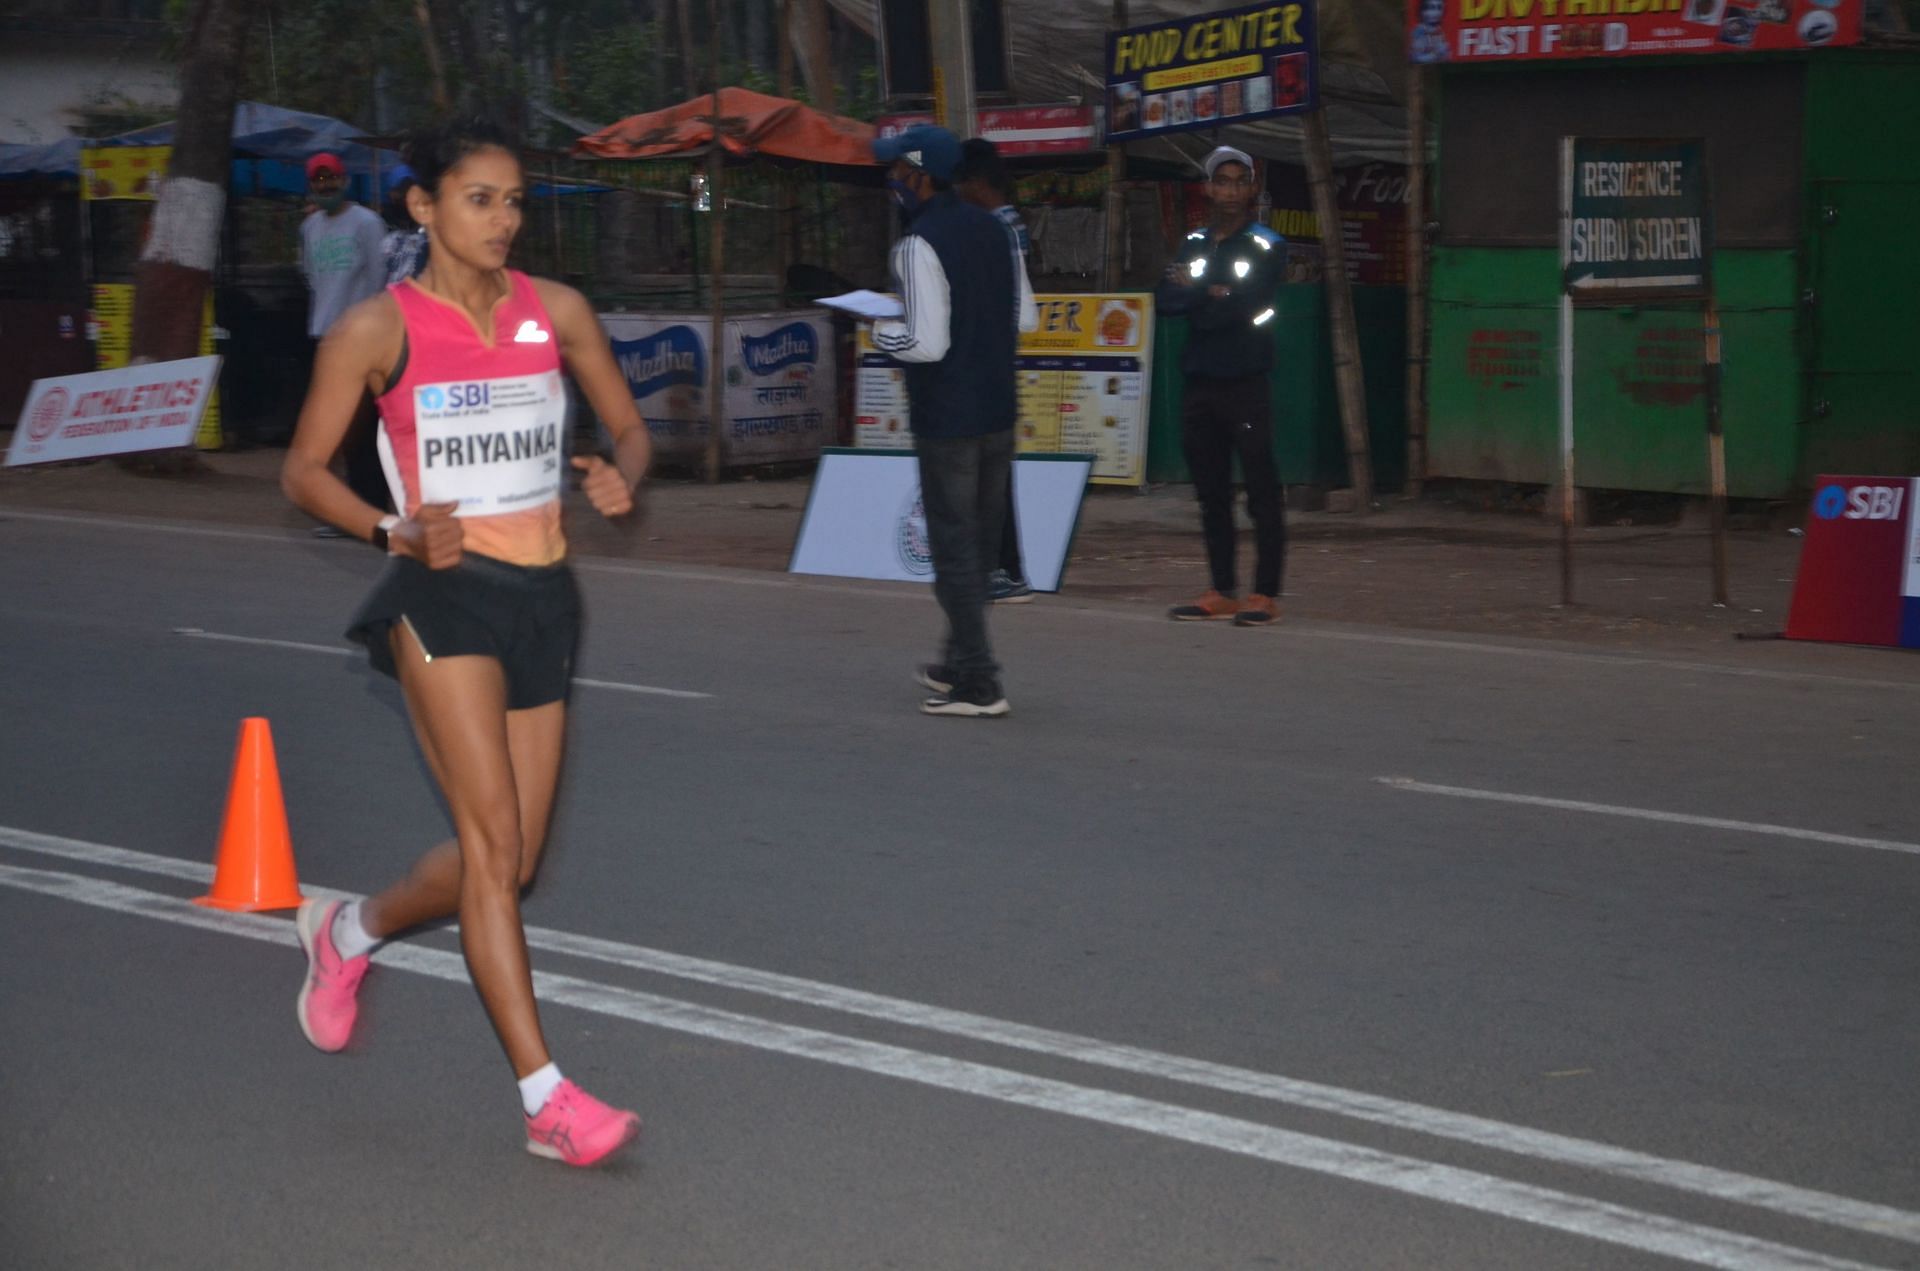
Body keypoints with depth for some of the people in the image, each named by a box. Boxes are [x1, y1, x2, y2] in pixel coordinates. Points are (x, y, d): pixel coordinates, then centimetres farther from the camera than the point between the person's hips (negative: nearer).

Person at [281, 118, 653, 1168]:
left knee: (508, 862, 8)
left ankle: (348, 933, 38)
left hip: (540, 596, 5)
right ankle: (547, 1100, -13)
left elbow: (629, 427, 15)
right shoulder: (377, 328, -4)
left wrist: (622, 478, -9)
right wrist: (393, 530, -17)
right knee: (493, 841, -14)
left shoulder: (555, 312, 7)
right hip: (443, 595, -5)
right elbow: (303, 469, 1)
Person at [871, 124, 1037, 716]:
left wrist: (881, 331, -4)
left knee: (954, 547, -2)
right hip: (997, 413, 8)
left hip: (946, 420, -8)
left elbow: (927, 344, -22)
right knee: (980, 543, 17)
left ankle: (978, 684, -3)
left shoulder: (919, 245, -17)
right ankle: (962, 661, 29)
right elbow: (1026, 317, 13)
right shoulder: (992, 229, 8)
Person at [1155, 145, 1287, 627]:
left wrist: (1194, 295, -8)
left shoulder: (1267, 246, 0)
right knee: (1211, 492, 9)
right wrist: (1212, 295, -14)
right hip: (1199, 384, 6)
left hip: (1246, 384, -6)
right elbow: (1165, 298, 2)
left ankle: (1265, 593, -3)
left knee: (1262, 492, -5)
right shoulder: (1196, 244, 15)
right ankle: (1223, 591, 16)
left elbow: (1247, 305, -15)